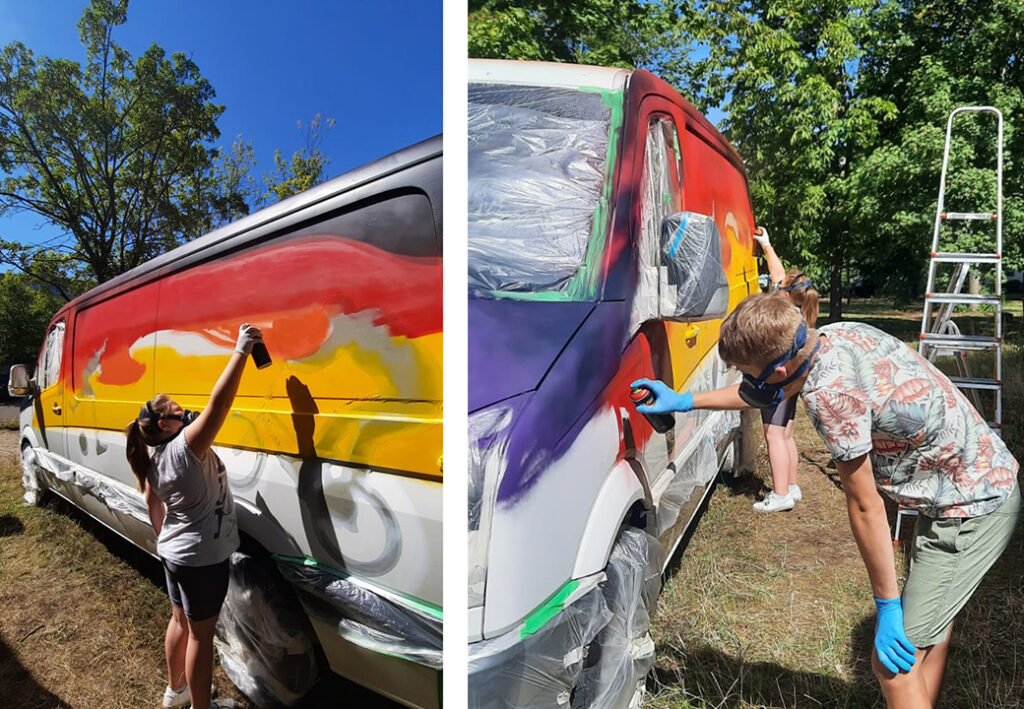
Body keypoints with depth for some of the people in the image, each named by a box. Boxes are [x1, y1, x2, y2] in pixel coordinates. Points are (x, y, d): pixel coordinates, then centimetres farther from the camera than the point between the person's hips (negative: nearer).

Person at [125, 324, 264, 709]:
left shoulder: (152, 462, 2)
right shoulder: (185, 446, -24)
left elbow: (155, 511, 13)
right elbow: (219, 402, -36)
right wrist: (241, 350, -37)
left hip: (173, 552, 9)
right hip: (202, 557, -8)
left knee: (180, 620, 25)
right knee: (200, 633, 7)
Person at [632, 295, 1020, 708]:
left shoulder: (830, 396, -32)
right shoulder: (837, 333, -5)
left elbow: (865, 508, -23)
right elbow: (770, 391, 11)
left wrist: (887, 605, -11)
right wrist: (685, 402, 15)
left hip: (971, 511, -10)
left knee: (892, 660, -3)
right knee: (929, 630, 24)